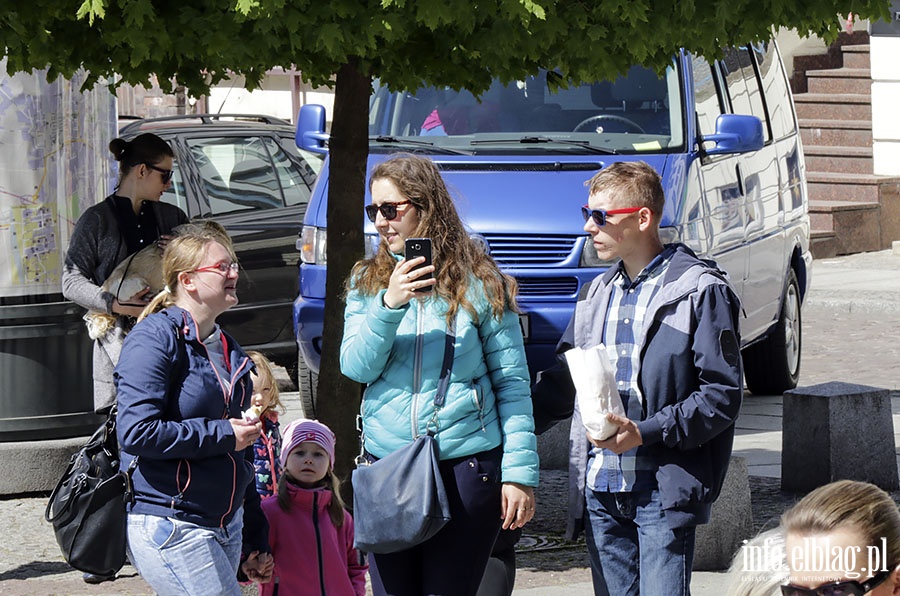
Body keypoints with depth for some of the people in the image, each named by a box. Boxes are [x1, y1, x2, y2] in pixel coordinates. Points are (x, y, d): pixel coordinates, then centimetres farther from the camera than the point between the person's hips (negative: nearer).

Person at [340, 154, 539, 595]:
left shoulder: (478, 282, -1)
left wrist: (519, 471, -8)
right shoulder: (367, 283, 9)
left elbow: (512, 382, -1)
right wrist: (389, 305, -18)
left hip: (467, 464, -3)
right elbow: (355, 367, -3)